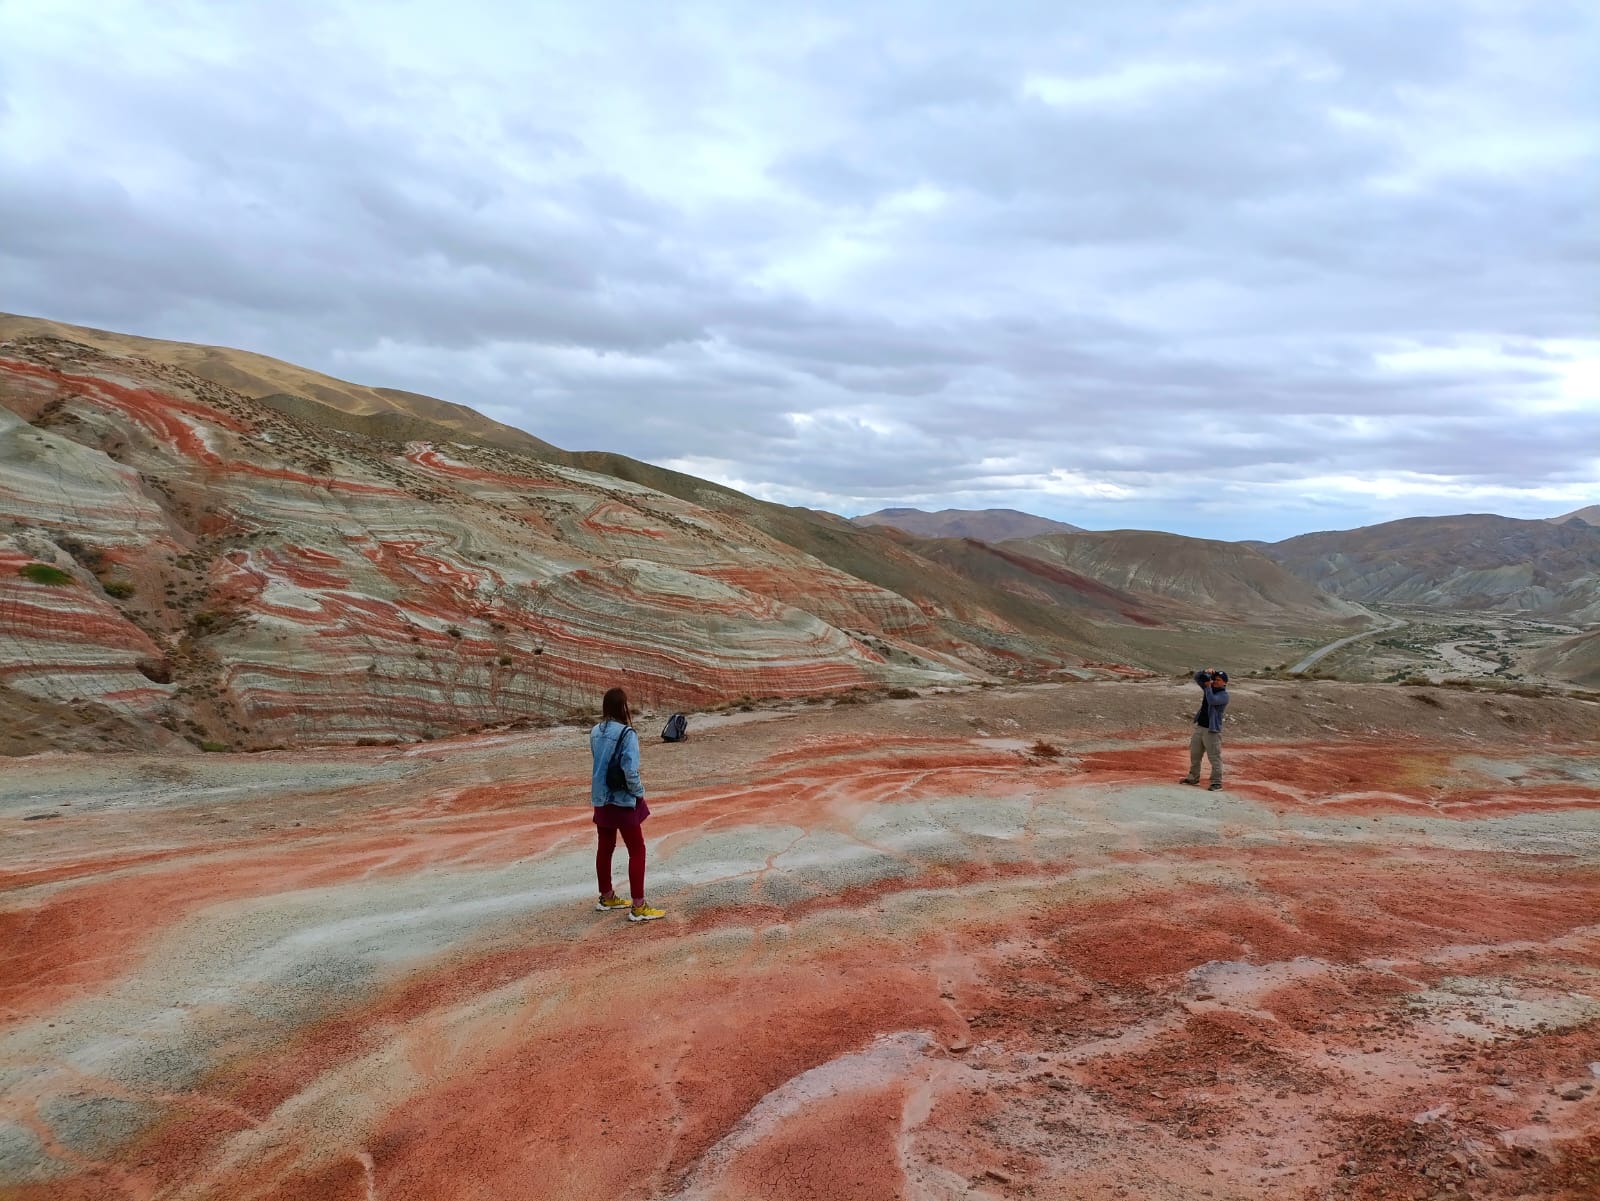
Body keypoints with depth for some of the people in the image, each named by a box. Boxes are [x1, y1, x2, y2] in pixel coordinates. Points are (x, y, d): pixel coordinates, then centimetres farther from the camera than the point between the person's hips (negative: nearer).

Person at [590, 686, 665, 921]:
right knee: (637, 850, 2)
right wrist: (639, 792, -7)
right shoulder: (627, 733, -20)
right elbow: (630, 770, -24)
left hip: (601, 799, 7)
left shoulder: (596, 732, 1)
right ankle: (639, 907, 3)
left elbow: (598, 761, 3)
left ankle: (606, 897, 33)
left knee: (605, 848, 19)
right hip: (622, 800, -7)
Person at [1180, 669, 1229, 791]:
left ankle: (1216, 782, -3)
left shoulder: (1224, 695, -11)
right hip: (1199, 726, 8)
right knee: (1194, 754, 15)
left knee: (1214, 757, -7)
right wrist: (1205, 672, -10)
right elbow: (1197, 677, 9)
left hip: (1212, 730, -8)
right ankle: (1193, 778, 27)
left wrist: (1208, 687, -22)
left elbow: (1212, 701, -29)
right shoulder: (1210, 687, 10)